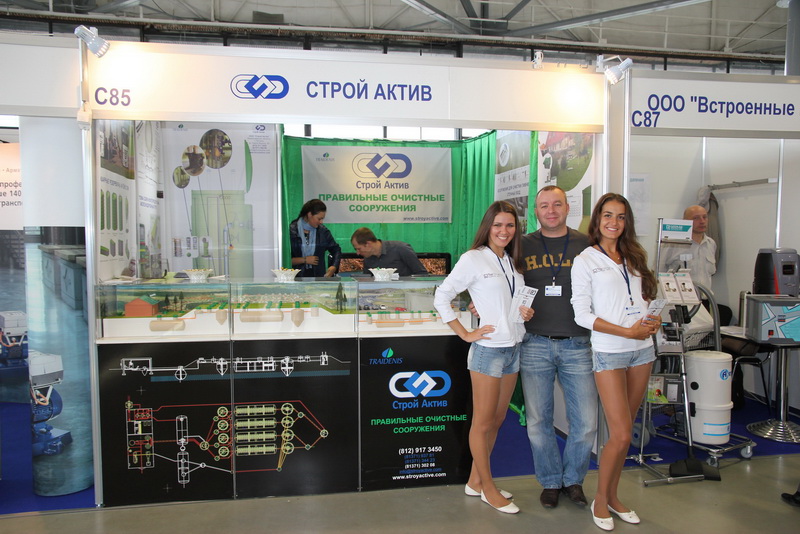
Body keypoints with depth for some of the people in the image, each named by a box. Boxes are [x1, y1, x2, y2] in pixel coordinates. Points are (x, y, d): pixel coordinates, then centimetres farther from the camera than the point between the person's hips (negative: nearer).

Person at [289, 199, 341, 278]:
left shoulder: (322, 231, 7)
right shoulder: (291, 231, -3)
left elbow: (336, 250, 18)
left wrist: (334, 267, 1)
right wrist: (304, 260, -9)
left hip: (319, 276, 3)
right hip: (297, 276, -3)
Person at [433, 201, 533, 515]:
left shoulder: (513, 262, 11)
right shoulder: (473, 259, -10)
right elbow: (441, 297, -10)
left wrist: (526, 312, 1)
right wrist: (465, 334, -13)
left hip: (514, 348, 8)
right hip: (488, 349, -8)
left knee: (497, 420, 15)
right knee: (483, 422, 4)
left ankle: (475, 481, 29)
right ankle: (488, 489, 20)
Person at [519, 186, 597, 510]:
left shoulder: (587, 246, 4)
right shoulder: (523, 247, 5)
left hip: (577, 345, 0)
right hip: (535, 345, 0)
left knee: (586, 422, 4)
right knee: (538, 421, 8)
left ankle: (573, 479, 30)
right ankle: (551, 481, 30)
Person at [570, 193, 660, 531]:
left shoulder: (634, 257, 13)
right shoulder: (585, 261, -4)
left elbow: (645, 298, 20)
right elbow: (582, 314, -9)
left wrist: (654, 319, -2)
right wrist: (627, 332, -17)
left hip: (642, 350, 6)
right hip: (609, 353, -5)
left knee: (623, 432, 12)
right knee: (620, 435, -6)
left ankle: (612, 496, 27)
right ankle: (600, 501, 15)